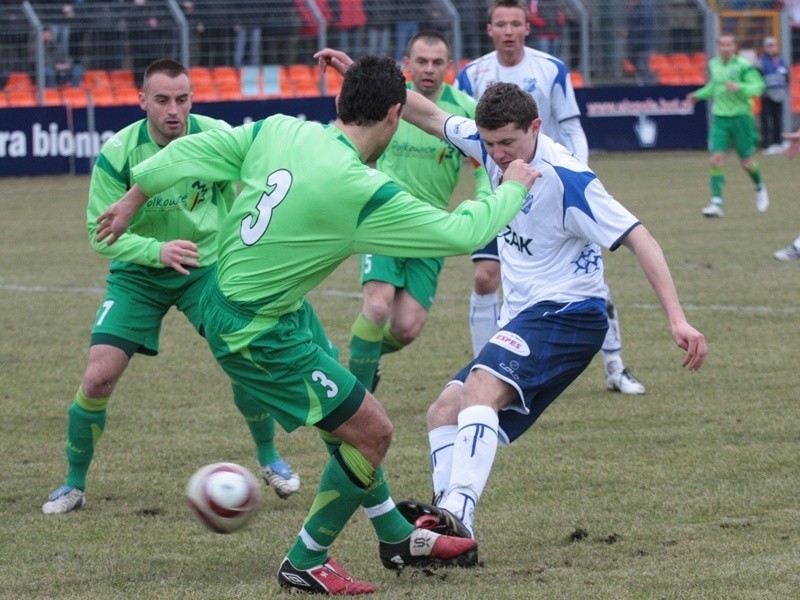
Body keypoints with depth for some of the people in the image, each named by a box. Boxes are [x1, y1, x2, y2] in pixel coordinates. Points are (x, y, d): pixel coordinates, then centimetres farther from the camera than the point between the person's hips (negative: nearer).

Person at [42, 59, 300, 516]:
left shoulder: (216, 138, -15)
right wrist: (158, 251, -34)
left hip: (206, 266, 1)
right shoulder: (118, 153, -21)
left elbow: (237, 197, 4)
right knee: (99, 377, -12)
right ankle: (75, 483, 9)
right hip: (137, 274, -1)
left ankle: (269, 458, 11)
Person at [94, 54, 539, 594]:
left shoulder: (277, 130, -7)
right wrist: (513, 189, -1)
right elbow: (460, 234, -18)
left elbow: (193, 152, 5)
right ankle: (305, 565, 14)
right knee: (371, 432, 0)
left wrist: (134, 199, 22)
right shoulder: (363, 192, -26)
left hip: (227, 295, 9)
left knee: (349, 423, 21)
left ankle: (399, 539, 38)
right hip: (258, 334, -9)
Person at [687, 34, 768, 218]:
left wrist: (739, 87, -31)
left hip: (741, 118, -4)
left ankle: (760, 188, 38)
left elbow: (758, 86, -17)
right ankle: (716, 203, -14)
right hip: (720, 118, 4)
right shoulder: (713, 65, 6)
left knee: (746, 162, 6)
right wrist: (699, 95, 12)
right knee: (716, 160, -12)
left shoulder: (743, 66, -11)